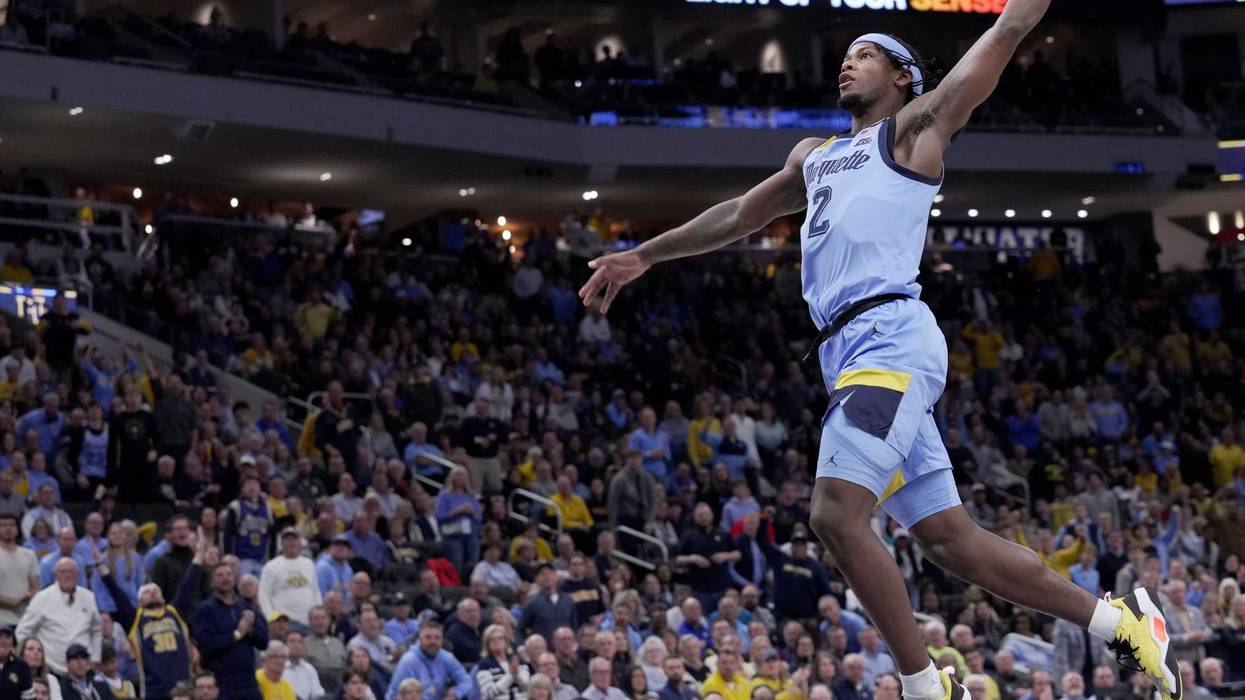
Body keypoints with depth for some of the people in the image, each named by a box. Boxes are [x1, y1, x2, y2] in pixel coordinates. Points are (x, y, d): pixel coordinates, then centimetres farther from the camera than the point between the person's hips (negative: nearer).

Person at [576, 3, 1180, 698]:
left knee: (838, 514, -22)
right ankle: (1121, 620, 11)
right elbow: (741, 213, 42)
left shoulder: (916, 126, 11)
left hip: (892, 337, -8)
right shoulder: (815, 157, 31)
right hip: (850, 351, 8)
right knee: (952, 539, 4)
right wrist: (644, 256, 44)